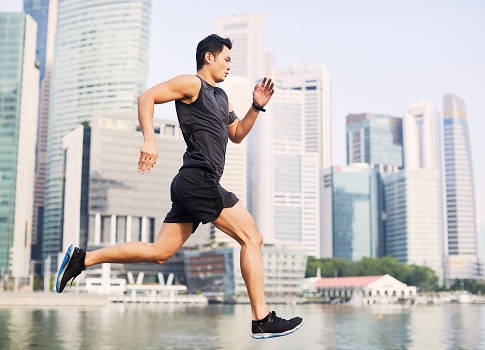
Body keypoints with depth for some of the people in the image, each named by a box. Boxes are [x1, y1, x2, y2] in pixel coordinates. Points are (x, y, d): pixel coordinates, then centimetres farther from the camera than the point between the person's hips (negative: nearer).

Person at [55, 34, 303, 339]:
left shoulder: (221, 96, 25)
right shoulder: (191, 84, -2)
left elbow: (237, 134, 30)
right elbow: (146, 97, -9)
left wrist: (257, 107, 16)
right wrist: (149, 139, -23)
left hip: (193, 186, 9)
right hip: (199, 179, -9)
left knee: (158, 252, 8)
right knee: (252, 237, -7)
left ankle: (82, 258, 13)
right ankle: (263, 320, -2)